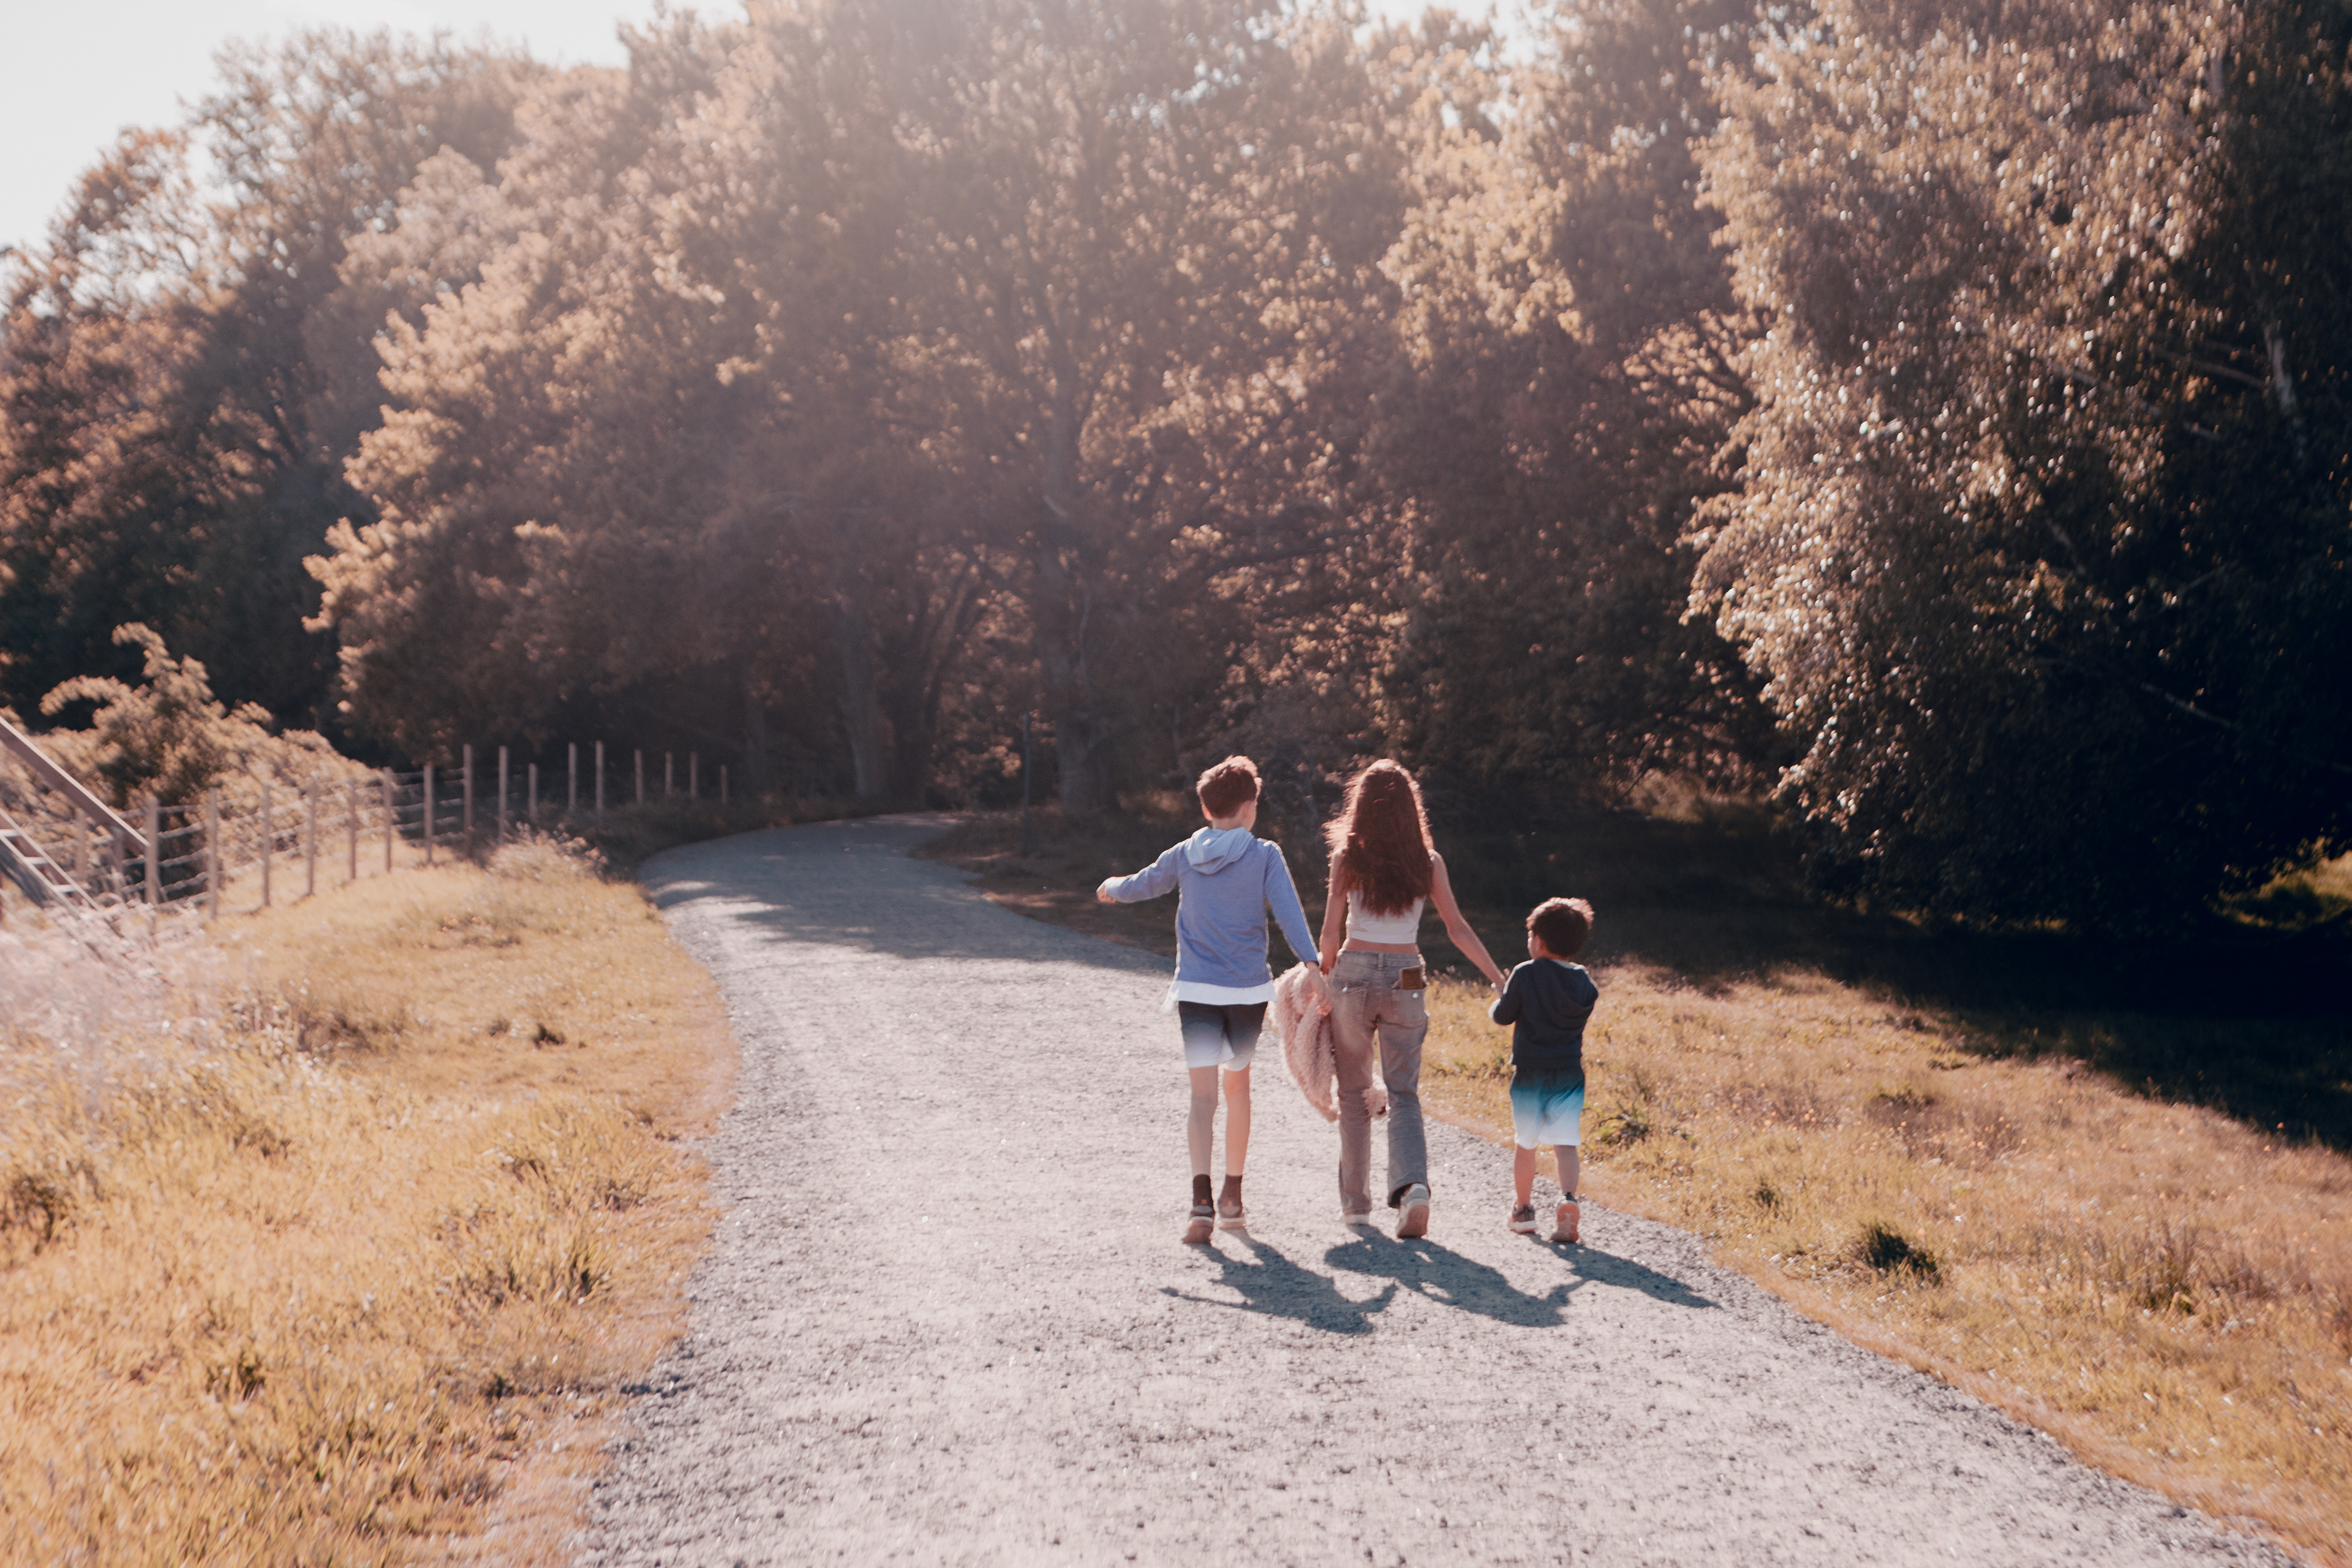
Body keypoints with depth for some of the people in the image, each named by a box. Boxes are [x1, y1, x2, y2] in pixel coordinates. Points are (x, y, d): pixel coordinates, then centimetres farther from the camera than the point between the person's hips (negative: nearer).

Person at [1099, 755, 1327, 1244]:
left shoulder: (1184, 856, 6)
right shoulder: (1264, 856, -2)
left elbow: (1139, 886, 22)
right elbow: (1289, 912, -14)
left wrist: (1111, 888, 44)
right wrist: (1313, 966, -20)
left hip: (1196, 992, 0)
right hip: (1249, 990, 0)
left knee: (1203, 1097, -4)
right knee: (1238, 1084, 19)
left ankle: (1202, 1199, -24)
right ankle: (1232, 1197, 26)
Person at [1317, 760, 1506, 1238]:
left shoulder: (1347, 859, -4)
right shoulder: (1428, 862, 0)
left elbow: (1330, 932, -4)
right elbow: (1457, 928, -2)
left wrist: (1327, 976, 12)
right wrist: (1499, 980, 2)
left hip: (1355, 972, -1)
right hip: (1406, 979, 1)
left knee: (1354, 1092, 13)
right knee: (1403, 1094, 5)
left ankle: (1356, 1202, 18)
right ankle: (1413, 1185, -19)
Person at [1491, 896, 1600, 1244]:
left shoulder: (1525, 974, -10)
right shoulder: (1585, 983, 3)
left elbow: (1502, 1016, -5)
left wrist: (1498, 1002, 17)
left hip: (1529, 1073, -2)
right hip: (1570, 1074, 2)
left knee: (1525, 1143, 12)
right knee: (1565, 1143, 0)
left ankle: (1523, 1209, 23)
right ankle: (1568, 1199, -23)